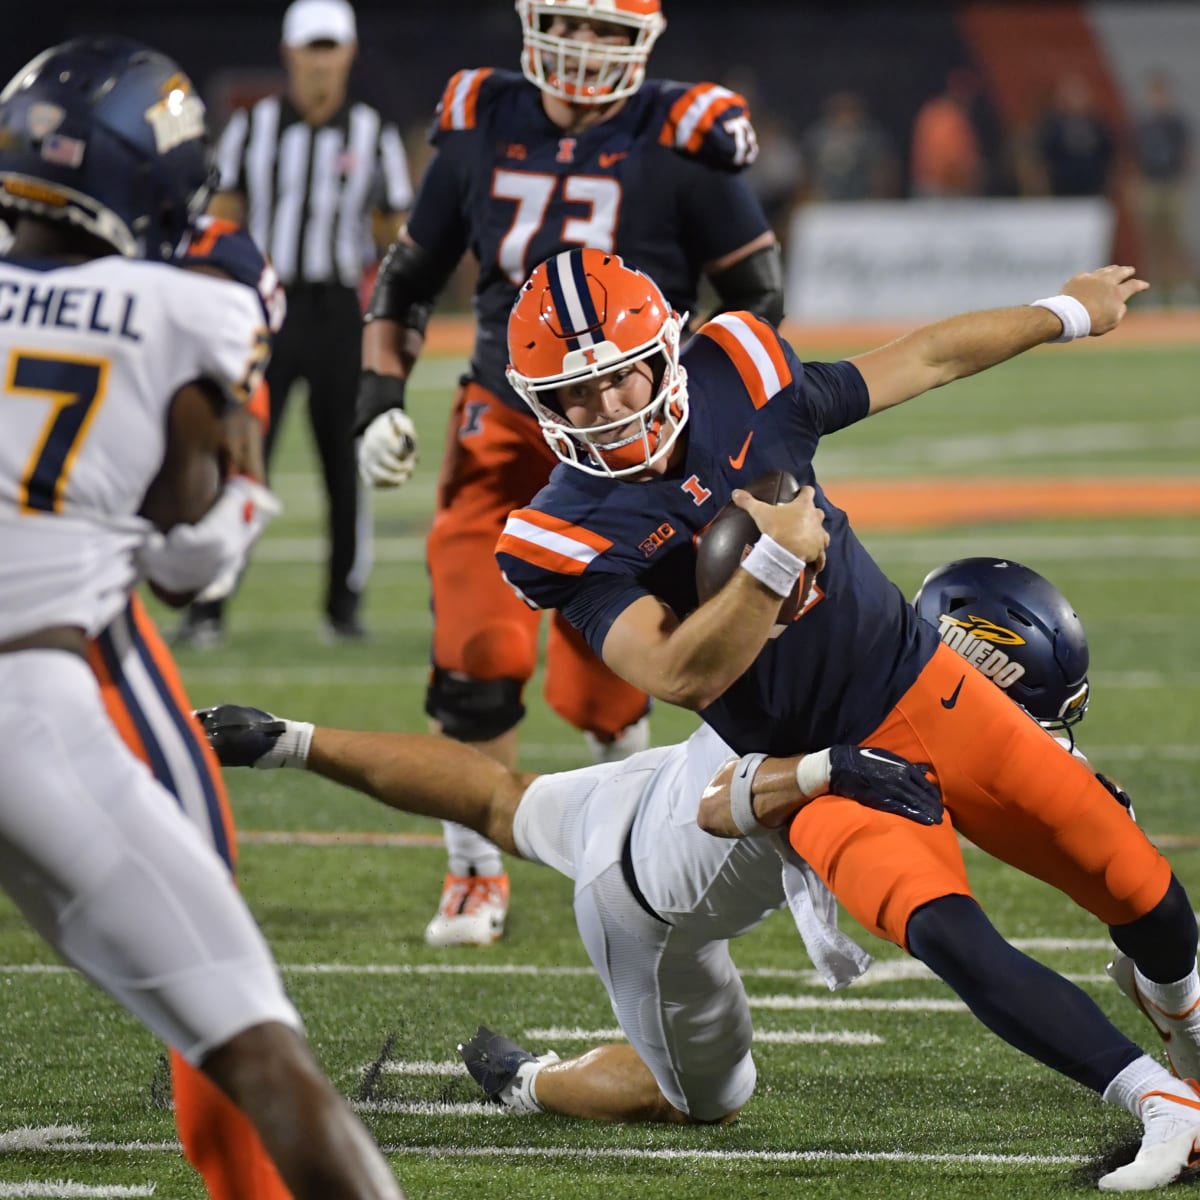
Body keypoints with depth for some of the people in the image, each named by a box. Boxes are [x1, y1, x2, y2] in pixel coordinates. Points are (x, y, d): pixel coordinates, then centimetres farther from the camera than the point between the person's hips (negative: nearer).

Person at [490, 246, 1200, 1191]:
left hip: (925, 687, 4)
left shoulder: (741, 379, -6)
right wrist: (776, 560, -33)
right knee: (946, 937, -29)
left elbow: (925, 360, 9)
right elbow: (681, 677, -25)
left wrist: (1067, 314, 20)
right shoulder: (565, 538, -15)